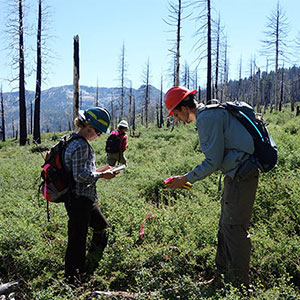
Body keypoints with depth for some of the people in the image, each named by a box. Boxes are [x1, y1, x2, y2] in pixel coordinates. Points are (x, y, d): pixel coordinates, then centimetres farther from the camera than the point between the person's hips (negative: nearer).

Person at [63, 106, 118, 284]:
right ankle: (72, 279, 10)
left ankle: (88, 267, 36)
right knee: (78, 240, -2)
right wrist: (101, 175, -14)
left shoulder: (74, 141, 13)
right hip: (79, 199, -11)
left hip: (86, 198, 11)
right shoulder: (81, 145, -19)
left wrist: (98, 169, 13)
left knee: (102, 227, 23)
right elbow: (80, 175, -23)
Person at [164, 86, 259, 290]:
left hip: (241, 175, -11)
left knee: (234, 229, -4)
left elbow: (213, 162, -18)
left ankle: (241, 285, 8)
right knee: (226, 227, 15)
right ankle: (222, 277, 25)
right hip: (238, 175, 11)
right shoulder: (213, 113, 17)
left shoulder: (207, 118, -15)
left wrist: (186, 179, -8)